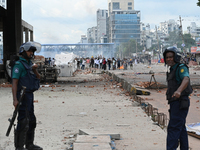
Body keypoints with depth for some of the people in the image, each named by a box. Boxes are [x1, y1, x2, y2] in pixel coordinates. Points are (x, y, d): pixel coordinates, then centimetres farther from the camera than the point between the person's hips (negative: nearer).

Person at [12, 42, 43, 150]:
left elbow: (38, 78, 19)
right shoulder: (19, 65, -12)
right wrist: (15, 99, -25)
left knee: (31, 121, 14)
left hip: (29, 96, 10)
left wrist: (35, 70, -2)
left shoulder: (29, 64, 16)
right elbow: (14, 82, -18)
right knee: (23, 122, -10)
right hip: (22, 96, -10)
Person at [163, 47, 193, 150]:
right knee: (180, 129, 13)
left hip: (180, 103, -10)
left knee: (173, 128, -14)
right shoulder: (172, 70, 20)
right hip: (174, 103, 10)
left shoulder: (181, 68, -9)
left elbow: (186, 79, -30)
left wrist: (178, 91, -49)